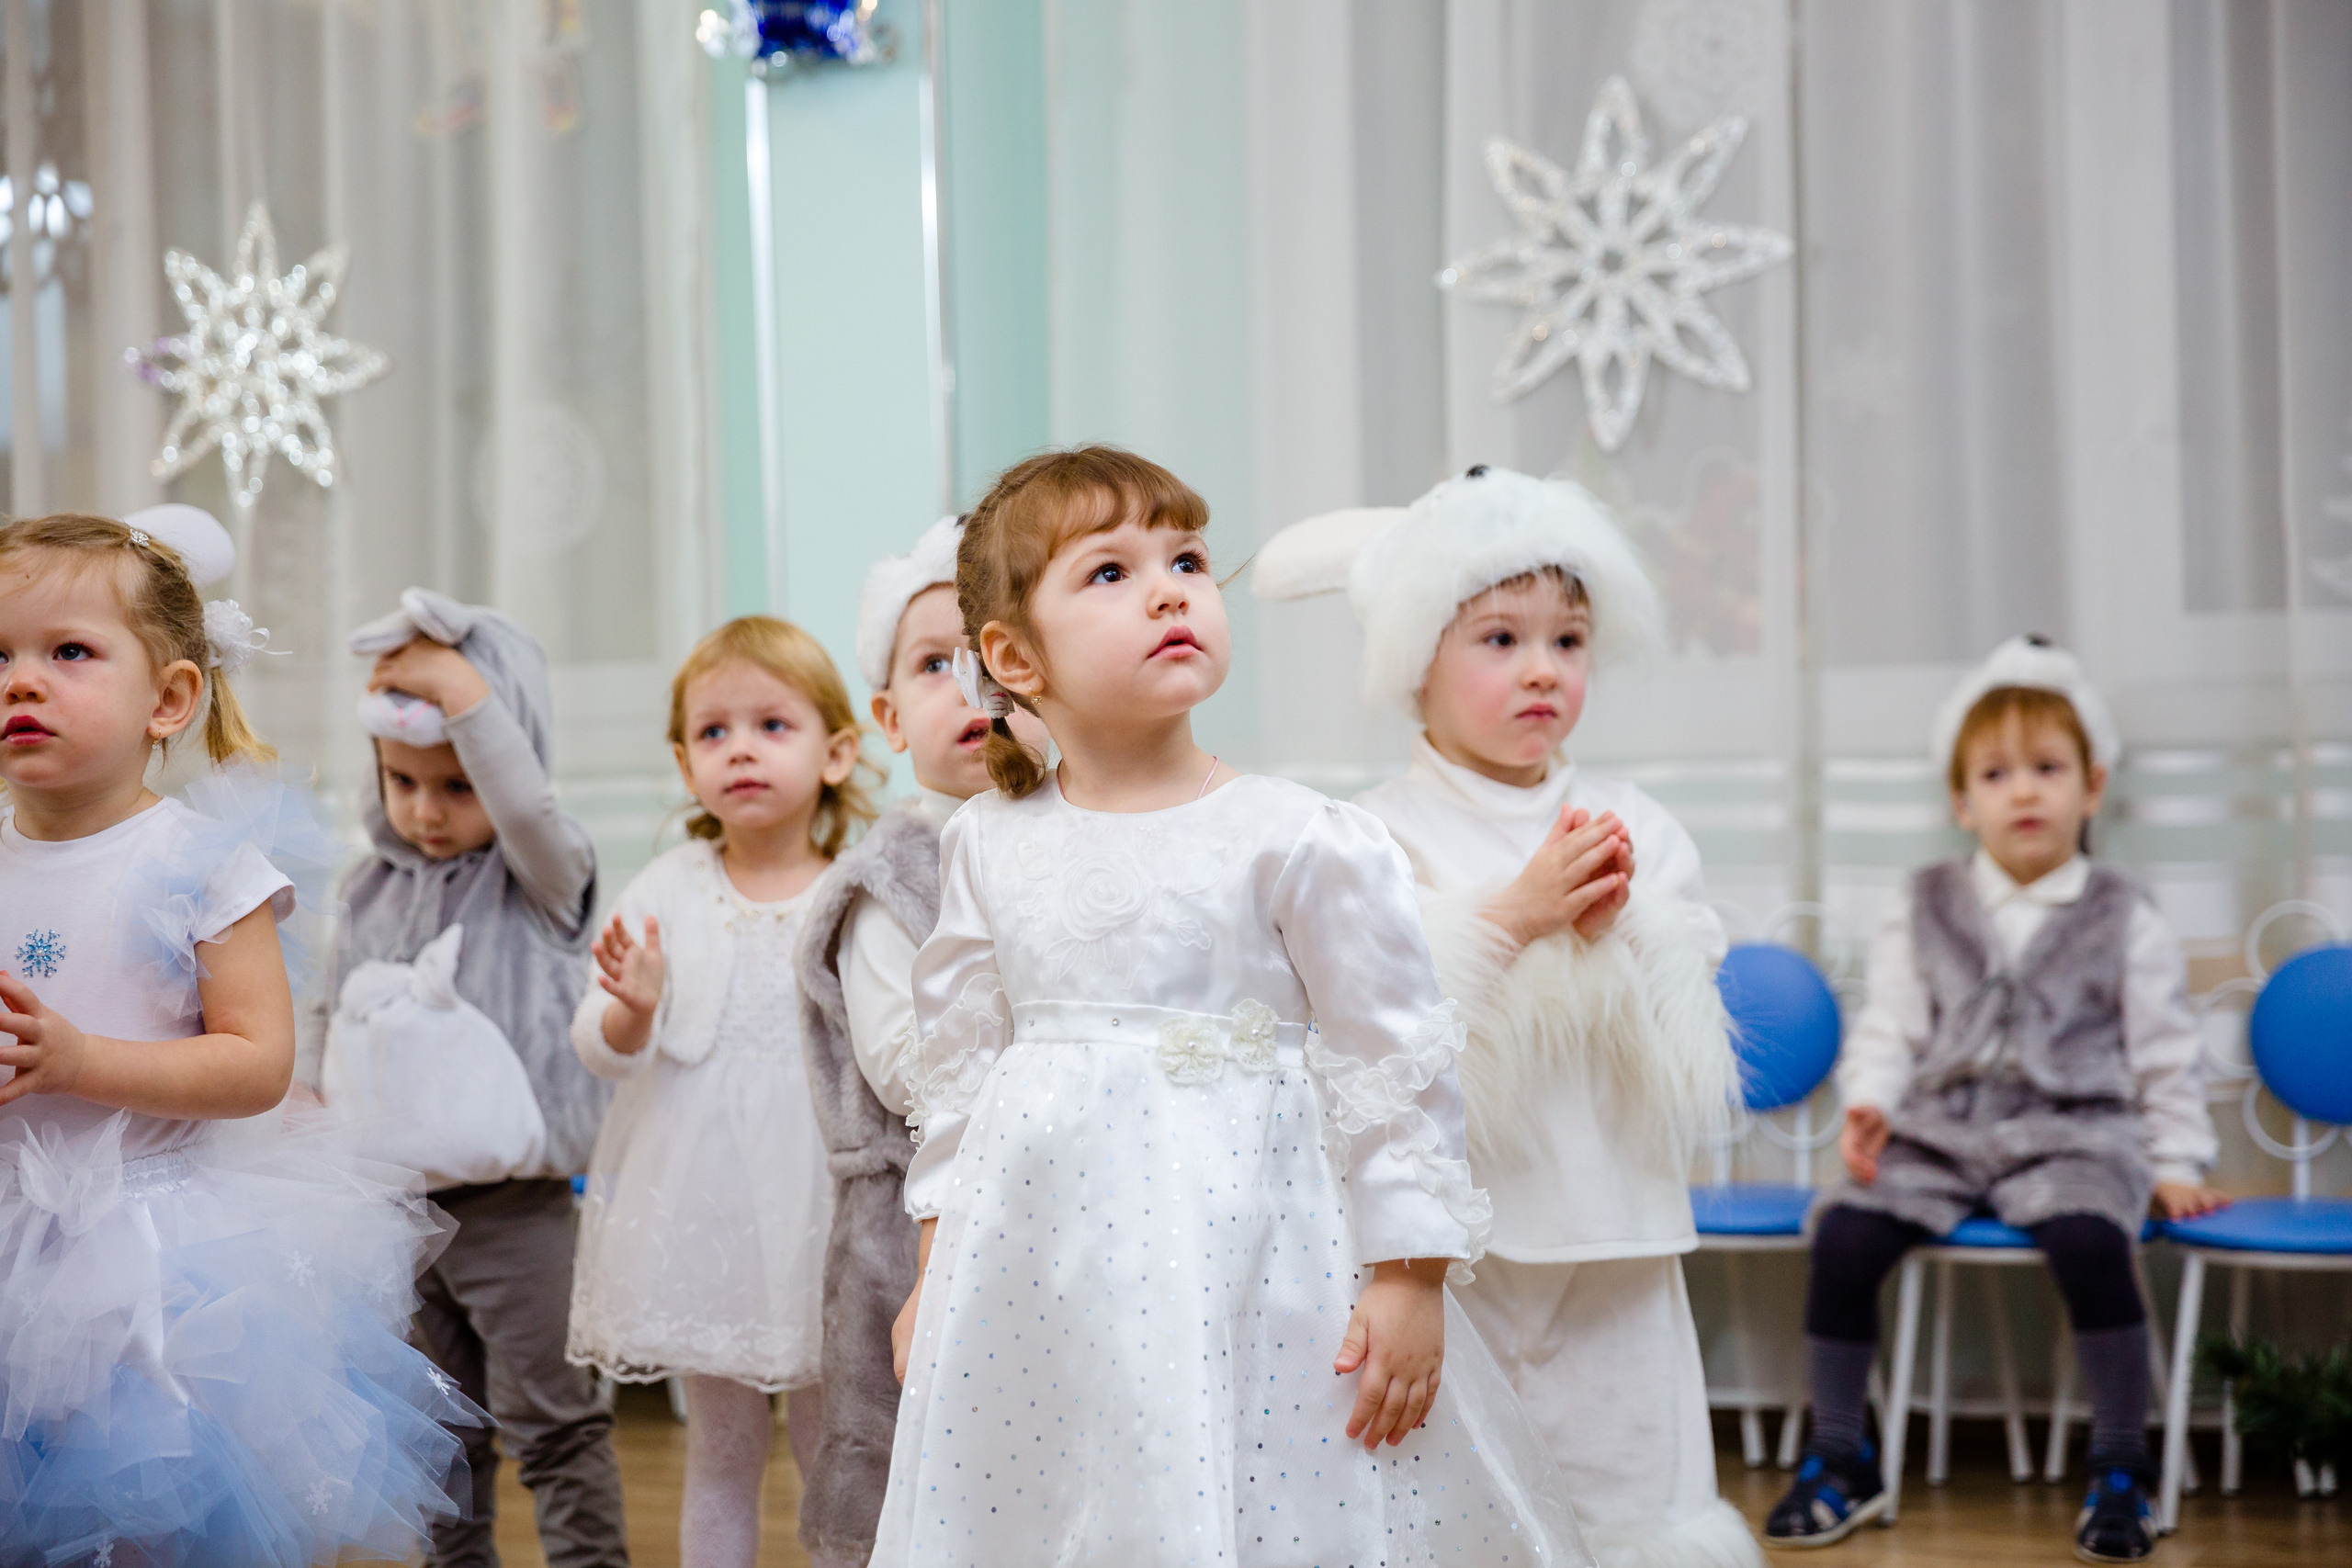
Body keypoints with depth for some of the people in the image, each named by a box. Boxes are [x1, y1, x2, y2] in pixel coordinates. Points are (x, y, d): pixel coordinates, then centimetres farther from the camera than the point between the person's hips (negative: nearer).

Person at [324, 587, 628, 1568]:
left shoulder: (539, 878, -7)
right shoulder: (374, 891, 9)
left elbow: (529, 809, -31)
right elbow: (338, 1023, 18)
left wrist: (461, 688, -30)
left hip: (517, 1201, -6)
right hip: (400, 1197, 6)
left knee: (552, 1425, 0)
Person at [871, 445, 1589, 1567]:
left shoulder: (1299, 841, -6)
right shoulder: (987, 848, 6)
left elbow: (1392, 1063, -5)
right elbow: (958, 1067, 14)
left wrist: (1410, 1283, -7)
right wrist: (936, 1274, 15)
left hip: (1243, 1262, -3)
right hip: (1035, 1277, 4)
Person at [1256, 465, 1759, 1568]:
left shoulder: (1635, 832, 7)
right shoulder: (1380, 840, -5)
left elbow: (1691, 1080, 4)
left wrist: (1620, 930, -9)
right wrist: (1509, 918, -17)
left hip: (1609, 1259, 3)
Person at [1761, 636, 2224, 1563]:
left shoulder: (2126, 921, 8)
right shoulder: (1925, 913, 13)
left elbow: (2163, 1054, 10)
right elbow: (1889, 1029, 11)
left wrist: (2177, 1162, 3)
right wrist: (1869, 1102, -7)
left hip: (2071, 1134, -2)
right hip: (1940, 1130, 2)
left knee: (2087, 1238, -35)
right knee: (1843, 1232, -24)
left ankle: (2121, 1468, -17)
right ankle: (1839, 1458, -6)